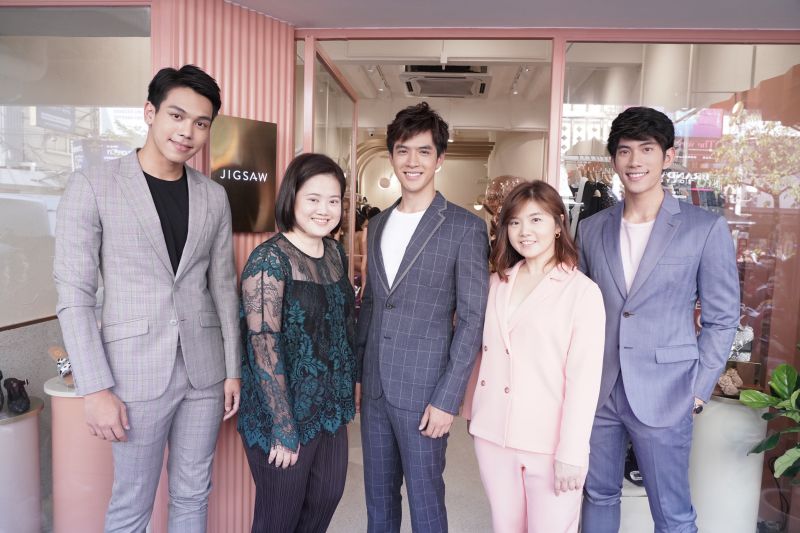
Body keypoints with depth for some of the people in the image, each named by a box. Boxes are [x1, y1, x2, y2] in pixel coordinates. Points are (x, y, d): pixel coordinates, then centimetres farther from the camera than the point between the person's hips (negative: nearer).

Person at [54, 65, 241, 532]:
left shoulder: (214, 197, 5)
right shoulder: (93, 186, -6)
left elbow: (224, 286, 9)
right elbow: (74, 294, -7)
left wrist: (233, 368, 7)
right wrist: (96, 388, -11)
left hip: (204, 369, 4)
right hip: (136, 371, -3)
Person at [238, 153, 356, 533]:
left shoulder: (336, 253, 3)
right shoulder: (269, 259, -19)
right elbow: (263, 347, -21)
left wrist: (348, 388, 13)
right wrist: (284, 427, -19)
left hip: (331, 408, 7)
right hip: (284, 414, -6)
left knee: (327, 499, 20)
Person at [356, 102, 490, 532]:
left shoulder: (465, 228, -9)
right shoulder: (377, 225, 10)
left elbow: (472, 318, -10)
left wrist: (448, 398, -14)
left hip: (424, 389, -5)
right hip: (374, 386, 5)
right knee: (377, 496, 18)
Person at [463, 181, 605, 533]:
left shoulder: (583, 291, -8)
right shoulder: (497, 283, 7)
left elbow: (584, 379, -10)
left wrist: (571, 453, -12)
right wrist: (471, 410, 12)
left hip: (549, 444, -4)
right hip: (492, 437, 4)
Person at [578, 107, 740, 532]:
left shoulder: (706, 229, -5)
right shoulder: (591, 230, 4)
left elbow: (721, 319, -1)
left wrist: (698, 390, -5)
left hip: (663, 396, -3)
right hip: (596, 391, 3)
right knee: (598, 495, 18)